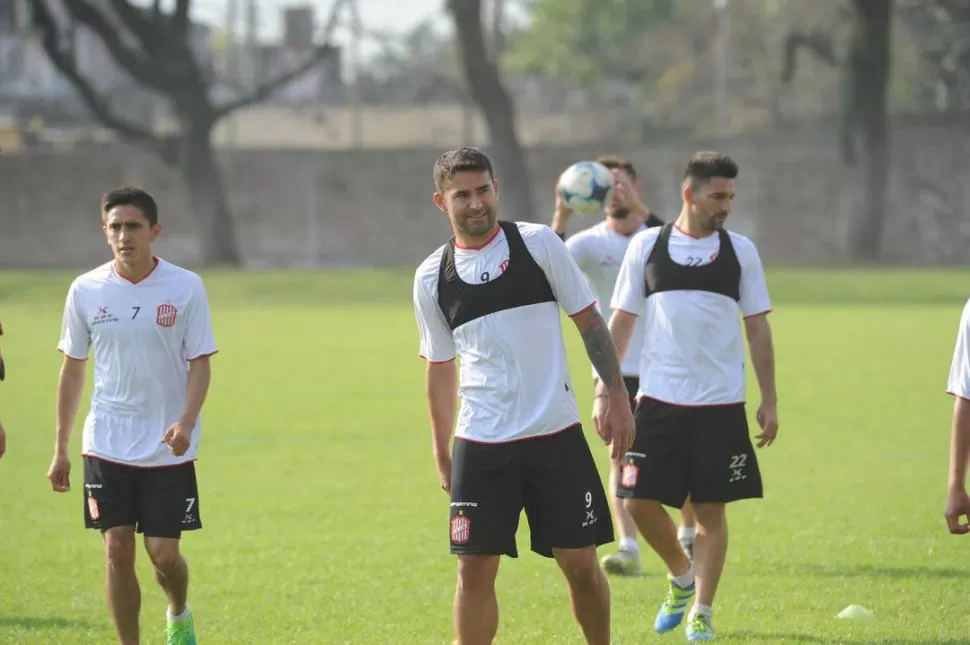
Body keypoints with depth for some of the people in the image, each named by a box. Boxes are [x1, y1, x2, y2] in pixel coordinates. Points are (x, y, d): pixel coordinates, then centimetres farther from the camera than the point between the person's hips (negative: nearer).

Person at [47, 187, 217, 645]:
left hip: (169, 448, -1)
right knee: (117, 550, -3)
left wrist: (187, 421, -21)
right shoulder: (86, 290, 0)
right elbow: (72, 370, 8)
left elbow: (199, 363, -3)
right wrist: (60, 449, 7)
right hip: (106, 446, 1)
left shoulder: (186, 288, -6)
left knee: (163, 552, 0)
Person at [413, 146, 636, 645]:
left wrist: (616, 396, -3)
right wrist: (441, 455, 13)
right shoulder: (432, 278, 3)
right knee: (475, 568, -4)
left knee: (580, 563, 3)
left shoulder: (537, 243, -2)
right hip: (480, 445, 1)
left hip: (556, 434, -1)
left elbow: (589, 321, 4)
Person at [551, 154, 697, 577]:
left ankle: (688, 540, 27)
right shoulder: (590, 242, -6)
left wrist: (638, 209, -40)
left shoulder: (658, 233, -6)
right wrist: (560, 219, -39)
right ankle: (628, 549, -17)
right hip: (615, 368, 0)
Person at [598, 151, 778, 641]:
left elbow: (758, 330, 7)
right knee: (639, 501, -3)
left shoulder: (740, 251, 4)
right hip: (658, 399, 0)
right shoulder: (647, 246, 3)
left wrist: (769, 401, 3)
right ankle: (681, 576, 23)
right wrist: (604, 389, 1)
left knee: (711, 510, 0)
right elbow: (621, 322, 7)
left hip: (721, 403, 0)